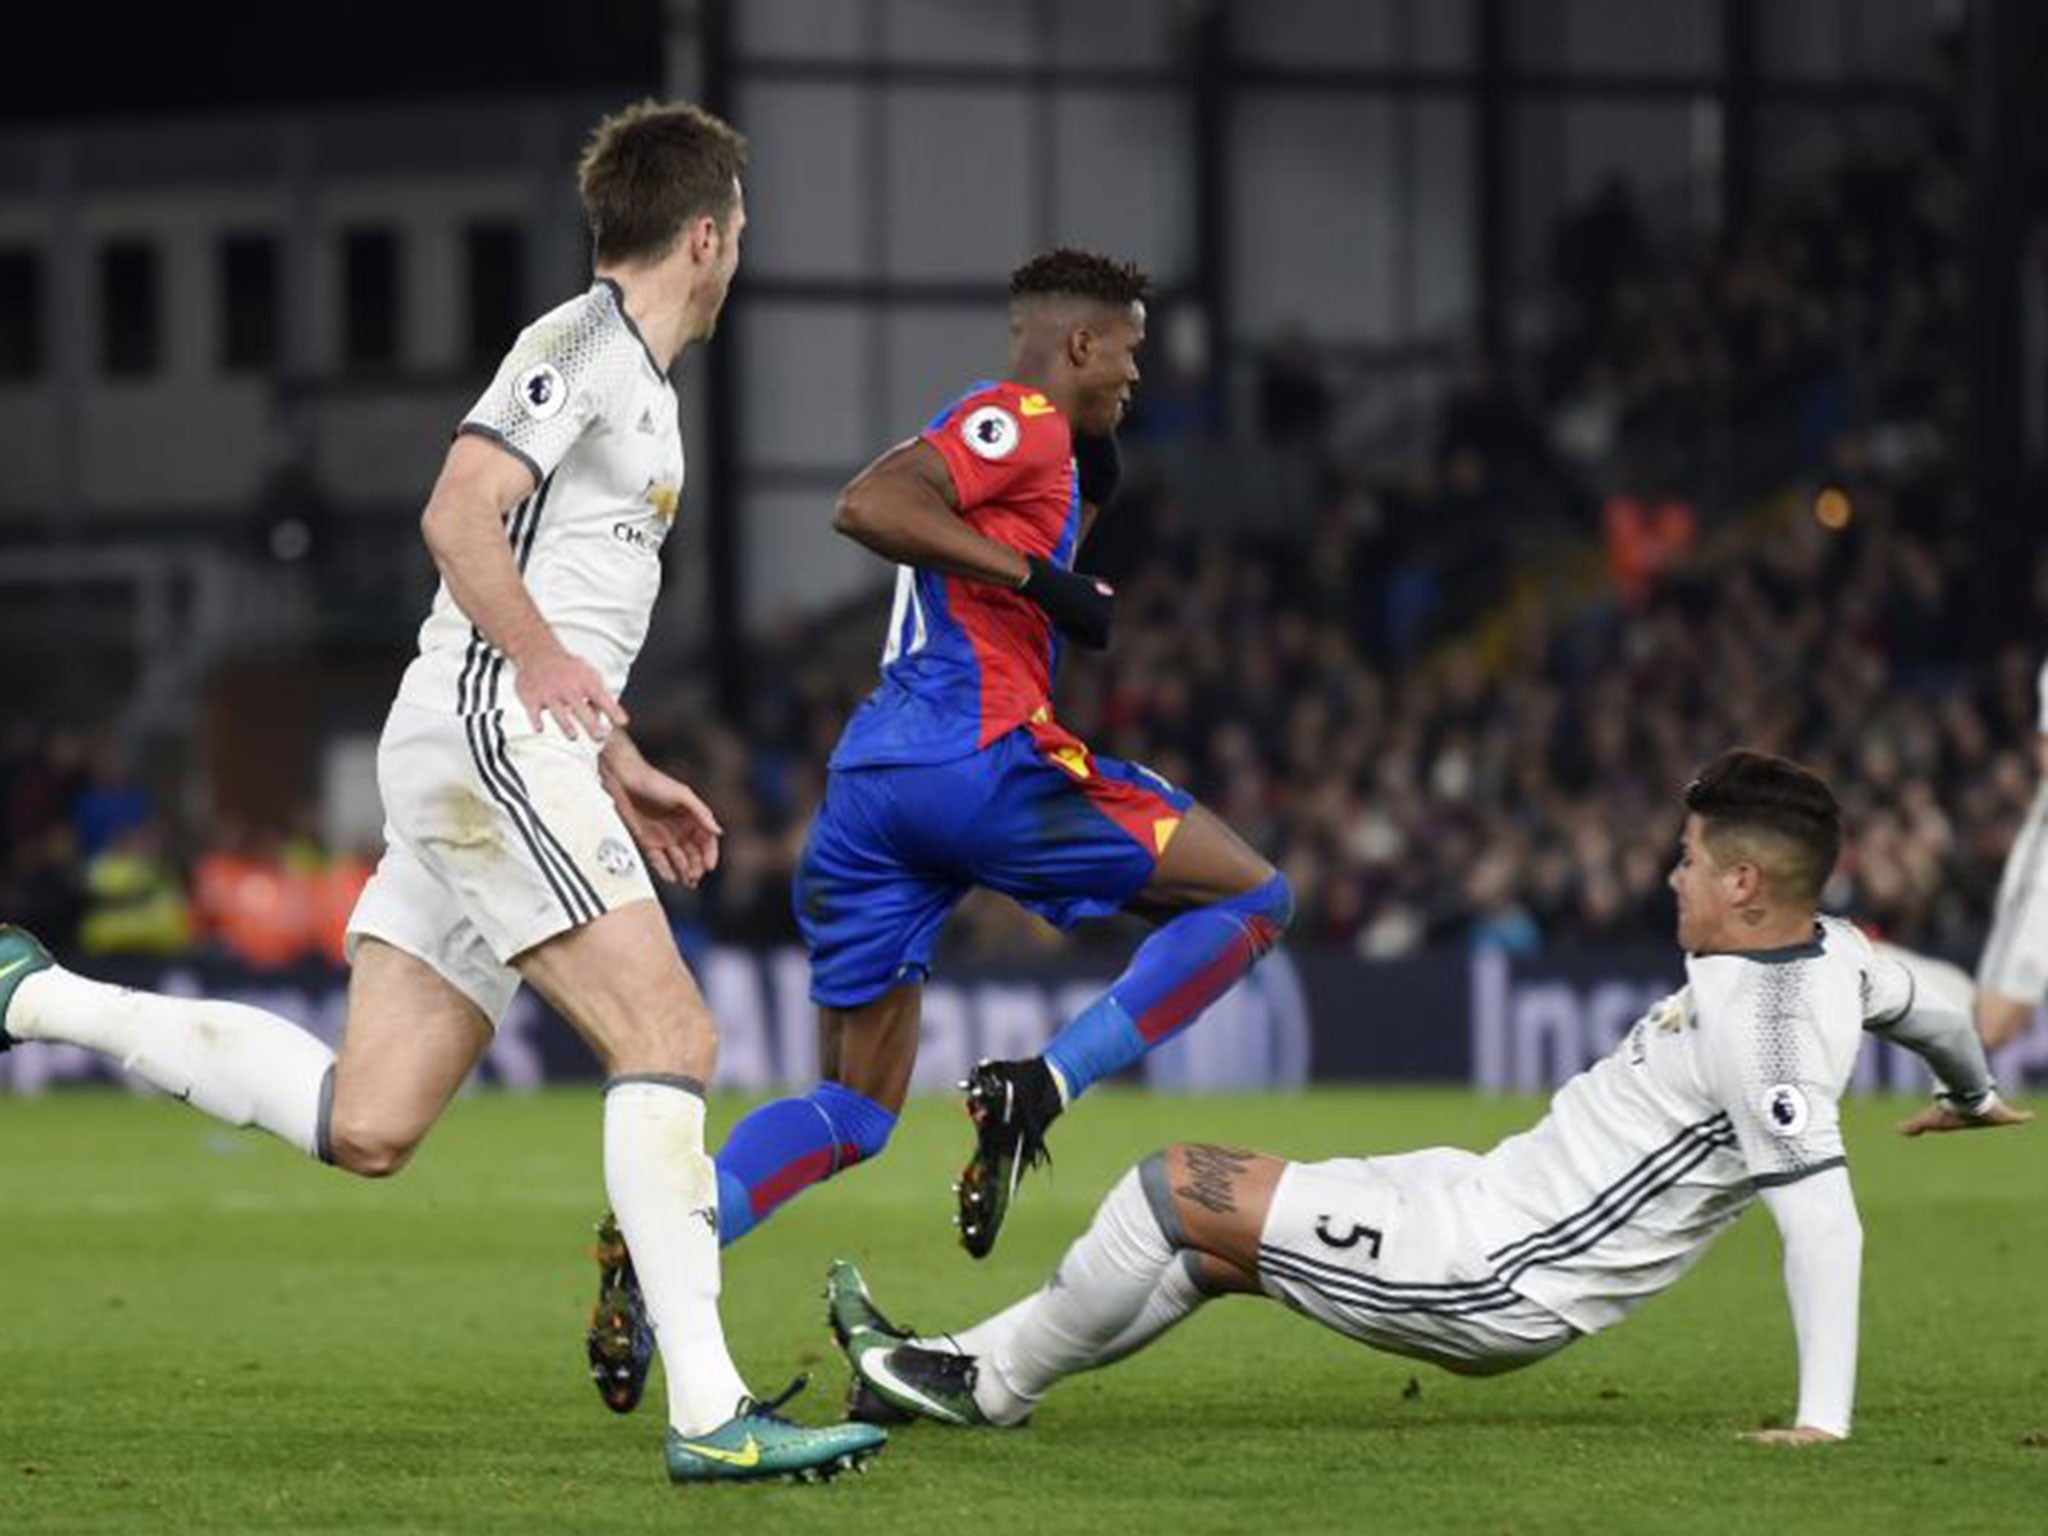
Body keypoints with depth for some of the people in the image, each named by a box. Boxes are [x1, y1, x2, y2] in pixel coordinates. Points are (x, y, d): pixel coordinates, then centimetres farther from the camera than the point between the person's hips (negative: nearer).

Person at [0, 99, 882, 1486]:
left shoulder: (637, 379, 26)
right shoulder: (586, 344, -5)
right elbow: (459, 513, -18)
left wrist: (622, 774, 30)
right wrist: (543, 660, -28)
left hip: (521, 753, 10)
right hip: (485, 736, -10)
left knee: (365, 1127, 2)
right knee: (669, 1033, -18)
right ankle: (707, 1413, -24)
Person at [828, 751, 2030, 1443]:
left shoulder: (1754, 1025, -28)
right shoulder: (1834, 952, 0)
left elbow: (1822, 1214, -33)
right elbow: (1925, 1004, 21)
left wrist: (1825, 1419, -34)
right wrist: (1974, 1091, 45)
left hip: (1491, 1277, -10)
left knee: (1176, 1190, -3)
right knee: (1220, 1238, 21)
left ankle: (987, 1383, 15)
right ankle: (973, 1364, 28)